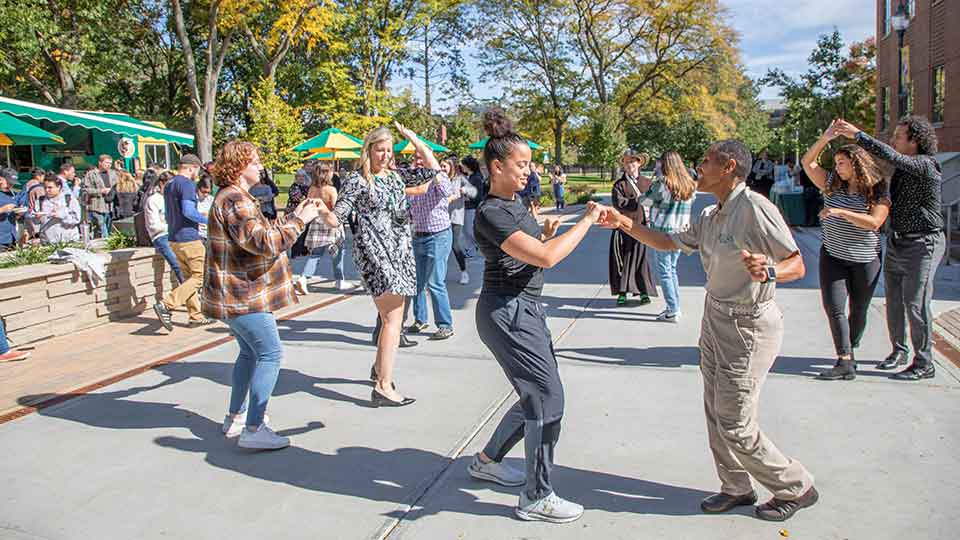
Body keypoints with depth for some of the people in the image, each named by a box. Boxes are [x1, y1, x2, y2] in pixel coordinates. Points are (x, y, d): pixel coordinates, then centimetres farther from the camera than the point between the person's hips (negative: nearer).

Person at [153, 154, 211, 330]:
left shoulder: (168, 185, 17)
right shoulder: (187, 184, -12)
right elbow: (188, 211, -23)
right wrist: (208, 220, -11)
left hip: (173, 238, 10)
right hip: (189, 239, -10)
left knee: (189, 277, 13)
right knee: (200, 276, -5)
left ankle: (195, 316, 16)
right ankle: (166, 304, -13)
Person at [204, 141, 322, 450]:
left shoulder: (234, 198, 17)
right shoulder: (235, 200, -18)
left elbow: (262, 233, 21)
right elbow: (262, 242, -27)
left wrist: (292, 217, 13)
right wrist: (299, 221, -20)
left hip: (236, 294, 11)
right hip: (242, 295, -11)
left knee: (250, 353, 20)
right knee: (270, 355, -9)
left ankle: (236, 417, 29)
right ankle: (253, 429, -8)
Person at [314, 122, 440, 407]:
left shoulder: (396, 175, 14)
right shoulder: (356, 181, -4)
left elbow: (433, 169, 14)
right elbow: (336, 219, -6)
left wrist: (413, 138, 11)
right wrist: (321, 209, -27)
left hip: (399, 252, 7)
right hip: (375, 252, -7)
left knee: (391, 316, 16)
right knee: (393, 319, -11)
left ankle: (380, 368, 36)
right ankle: (383, 388, -8)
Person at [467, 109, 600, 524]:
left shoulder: (514, 203, 12)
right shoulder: (491, 214, -18)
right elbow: (545, 258, -27)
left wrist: (545, 233, 5)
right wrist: (587, 221, -18)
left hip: (526, 309, 10)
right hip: (507, 314, -10)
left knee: (538, 394, 16)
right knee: (548, 399, -5)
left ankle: (487, 461, 33)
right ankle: (536, 499, 8)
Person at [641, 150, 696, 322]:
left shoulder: (662, 184, -15)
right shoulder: (690, 186, 3)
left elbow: (646, 197, -1)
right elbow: (688, 209, 9)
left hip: (662, 232, -6)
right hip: (680, 233, 6)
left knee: (664, 272, 2)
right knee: (672, 270, 18)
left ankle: (673, 311, 2)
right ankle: (675, 307, 20)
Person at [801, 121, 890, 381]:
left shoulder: (879, 192, -7)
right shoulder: (832, 185, 4)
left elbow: (874, 222, -20)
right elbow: (807, 162, 3)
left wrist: (839, 212, -27)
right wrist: (825, 138, -8)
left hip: (865, 260, -2)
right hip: (833, 256, 2)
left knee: (858, 310, 10)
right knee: (833, 306, -12)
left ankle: (850, 352, 29)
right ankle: (845, 362, -14)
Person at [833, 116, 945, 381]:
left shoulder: (927, 165, -16)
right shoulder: (902, 167, 9)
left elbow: (890, 156, -30)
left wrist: (857, 135, -30)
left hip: (922, 244, -8)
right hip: (896, 241, 8)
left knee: (916, 304, -6)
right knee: (894, 301, 13)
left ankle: (924, 364, 4)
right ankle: (899, 351, 29)